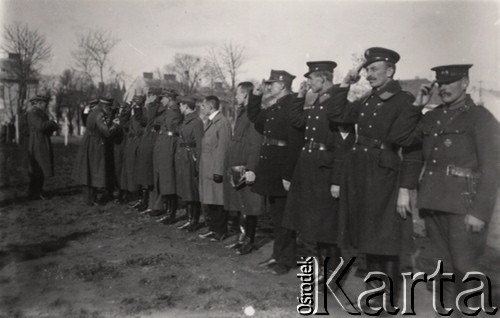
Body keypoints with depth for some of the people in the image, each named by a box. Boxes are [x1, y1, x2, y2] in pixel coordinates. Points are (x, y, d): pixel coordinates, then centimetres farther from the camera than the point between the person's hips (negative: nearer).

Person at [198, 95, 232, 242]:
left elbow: (222, 148, -18)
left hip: (216, 169, -9)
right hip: (206, 168, 9)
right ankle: (213, 229, 26)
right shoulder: (210, 122, 15)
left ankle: (221, 232, 15)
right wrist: (201, 166, 13)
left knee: (218, 202, 2)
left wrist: (218, 171, -20)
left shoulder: (222, 122, -14)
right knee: (206, 201, 14)